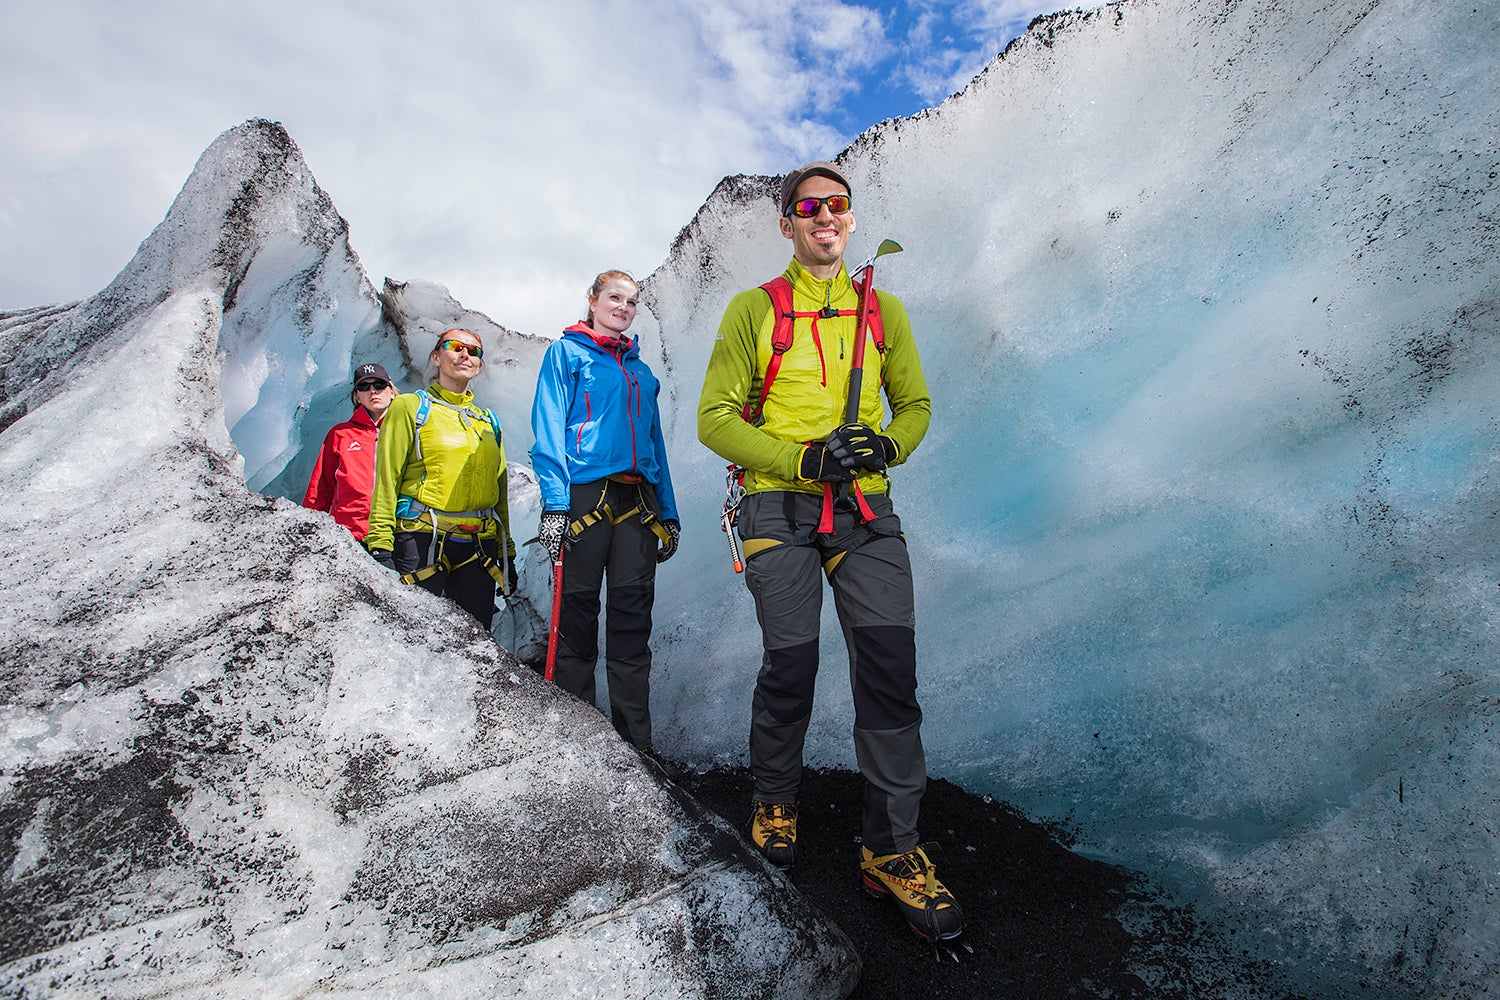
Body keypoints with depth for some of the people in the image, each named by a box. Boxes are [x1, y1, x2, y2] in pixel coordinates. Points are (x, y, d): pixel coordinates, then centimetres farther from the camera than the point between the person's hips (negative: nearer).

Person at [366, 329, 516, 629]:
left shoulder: (488, 422, 19)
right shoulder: (410, 407, 6)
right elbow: (386, 478, -2)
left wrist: (507, 553, 14)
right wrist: (380, 545, -12)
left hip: (479, 548, 4)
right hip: (423, 540, -4)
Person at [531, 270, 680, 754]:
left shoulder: (642, 372, 24)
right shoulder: (567, 353, 10)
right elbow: (549, 431, -2)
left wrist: (668, 513, 14)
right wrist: (554, 502, -15)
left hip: (638, 503, 4)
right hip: (585, 493, -4)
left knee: (633, 618, 1)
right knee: (578, 614, -2)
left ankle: (636, 742, 5)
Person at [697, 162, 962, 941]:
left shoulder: (884, 309, 13)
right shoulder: (753, 310, 4)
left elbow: (915, 403, 17)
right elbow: (716, 417, -1)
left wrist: (887, 445, -7)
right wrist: (805, 457, -15)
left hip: (864, 509, 3)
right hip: (780, 509, -2)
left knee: (890, 665, -7)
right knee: (790, 668, 1)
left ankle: (891, 849, 6)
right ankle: (774, 802, 29)